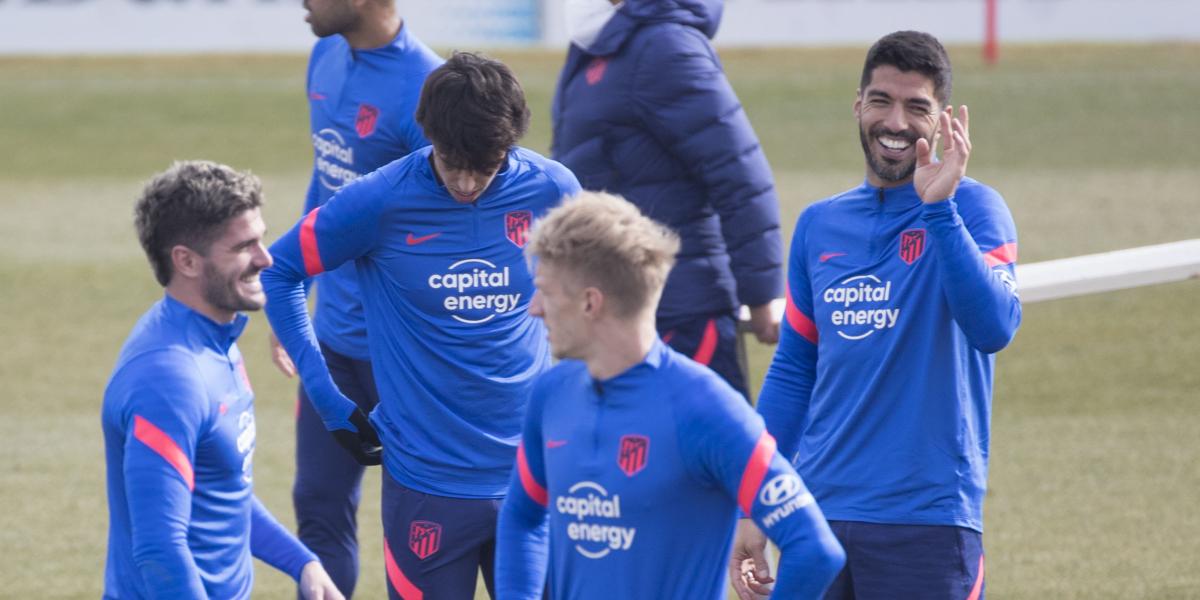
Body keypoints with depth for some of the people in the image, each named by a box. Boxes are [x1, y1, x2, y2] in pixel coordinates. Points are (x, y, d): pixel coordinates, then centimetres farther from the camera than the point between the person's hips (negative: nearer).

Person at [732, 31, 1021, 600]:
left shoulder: (971, 208, -2)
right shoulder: (819, 224, 13)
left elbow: (993, 328, -19)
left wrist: (938, 208, -24)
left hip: (927, 519, -5)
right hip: (820, 512, 5)